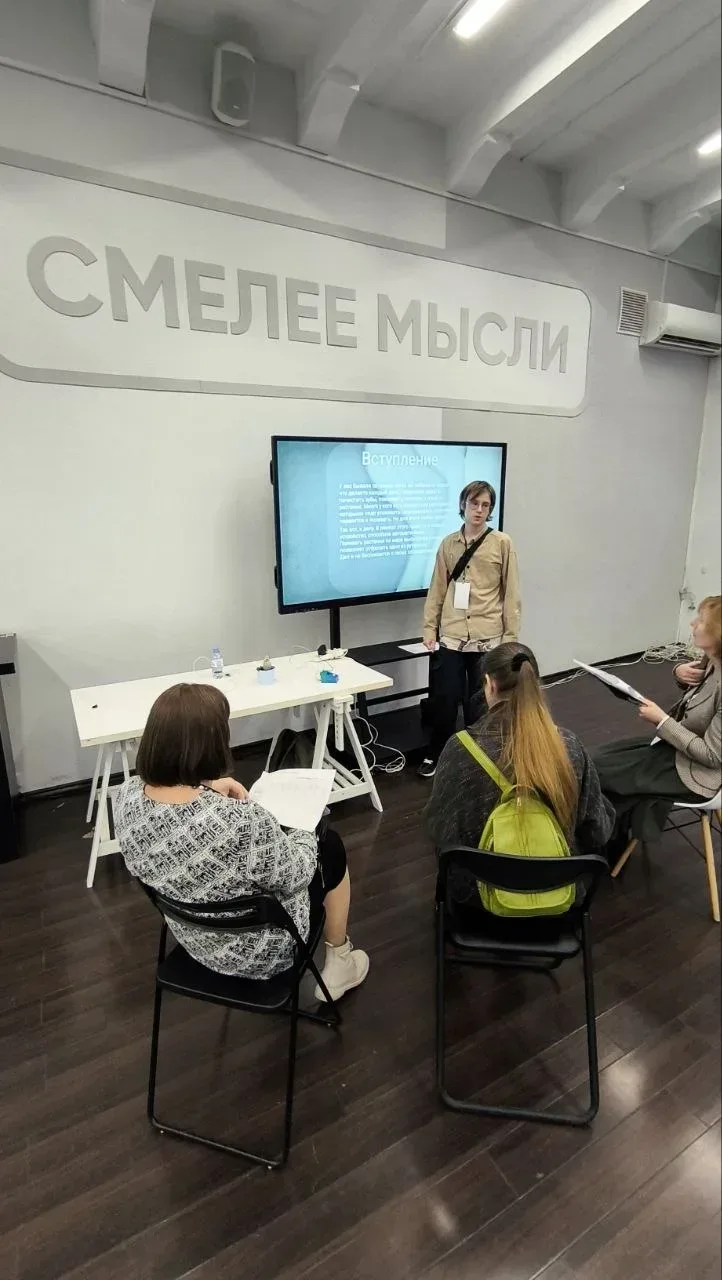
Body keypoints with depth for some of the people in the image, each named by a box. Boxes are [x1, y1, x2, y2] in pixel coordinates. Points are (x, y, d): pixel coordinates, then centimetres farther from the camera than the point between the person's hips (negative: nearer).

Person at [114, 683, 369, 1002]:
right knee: (330, 847, 17)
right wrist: (305, 833, -2)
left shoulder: (127, 796, -20)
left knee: (299, 839, 25)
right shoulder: (240, 820, -40)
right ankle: (338, 967, 37)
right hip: (257, 951, -5)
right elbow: (293, 877, -20)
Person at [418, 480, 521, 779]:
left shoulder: (502, 543, 0)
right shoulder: (448, 544, 7)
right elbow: (437, 591, 8)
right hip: (450, 636, 2)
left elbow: (511, 593, 1)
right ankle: (435, 754, 27)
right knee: (443, 699, 7)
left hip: (488, 638, -2)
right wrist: (429, 629, 3)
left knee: (479, 703, 7)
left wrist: (511, 635, -2)